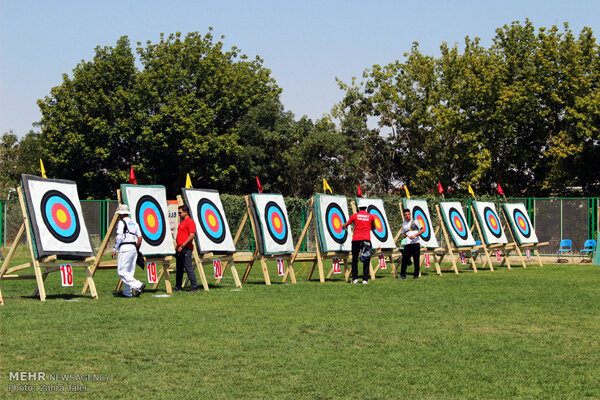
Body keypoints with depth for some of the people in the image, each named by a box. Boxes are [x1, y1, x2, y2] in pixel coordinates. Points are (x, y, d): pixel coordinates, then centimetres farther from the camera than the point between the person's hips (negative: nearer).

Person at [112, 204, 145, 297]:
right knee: (130, 271, 11)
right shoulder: (134, 223, 17)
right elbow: (140, 237, 15)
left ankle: (138, 285, -19)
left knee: (121, 271, -8)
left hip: (125, 248, -8)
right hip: (133, 248, 8)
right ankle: (127, 292, 12)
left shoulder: (121, 223, -5)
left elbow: (119, 237, -13)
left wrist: (114, 250, -9)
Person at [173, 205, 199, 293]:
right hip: (180, 249, 10)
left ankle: (194, 287, -7)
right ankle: (178, 286, 21)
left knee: (188, 268, -9)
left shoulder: (190, 222, -11)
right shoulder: (182, 222, 20)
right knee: (178, 268, 13)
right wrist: (178, 246, 16)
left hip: (186, 249, -10)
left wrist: (183, 245, -21)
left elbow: (192, 235, -20)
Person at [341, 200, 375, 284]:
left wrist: (343, 226, 35)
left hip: (356, 239, 0)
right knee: (366, 260, 4)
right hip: (366, 239, 0)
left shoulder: (355, 216, 4)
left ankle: (355, 278, 4)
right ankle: (365, 279, -1)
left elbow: (345, 225, 13)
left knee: (355, 260, 8)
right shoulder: (370, 216, 6)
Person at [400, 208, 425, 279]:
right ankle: (403, 275, 4)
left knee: (416, 260, -3)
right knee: (404, 259, -4)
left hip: (416, 243, -3)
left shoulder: (415, 221, 3)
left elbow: (422, 230, -1)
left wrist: (414, 235, -13)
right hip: (407, 243, 3)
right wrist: (404, 235, -2)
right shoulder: (403, 224, 17)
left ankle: (416, 275, 7)